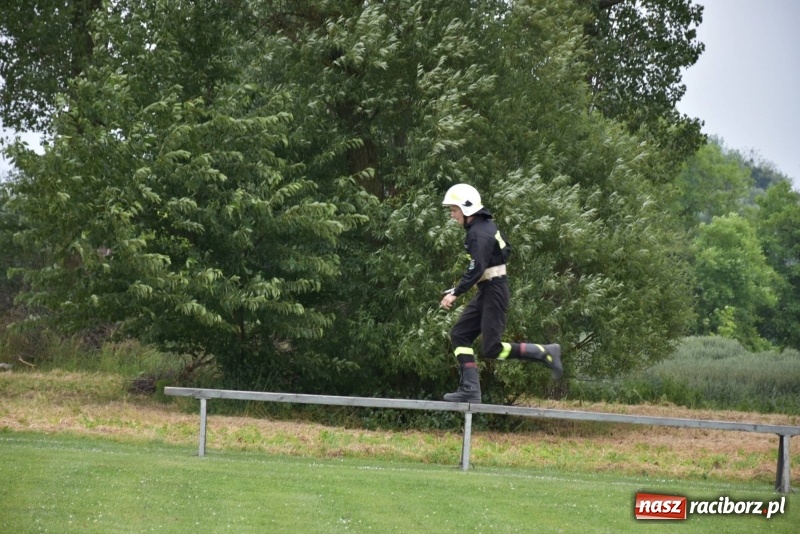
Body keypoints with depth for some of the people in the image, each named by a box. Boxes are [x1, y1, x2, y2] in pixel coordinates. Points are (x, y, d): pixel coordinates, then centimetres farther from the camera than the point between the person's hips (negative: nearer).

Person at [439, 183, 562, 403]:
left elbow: (476, 270, -28)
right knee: (459, 335, 5)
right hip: (487, 291, 10)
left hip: (493, 292, -10)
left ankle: (545, 353, -3)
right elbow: (506, 249, 22)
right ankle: (469, 389, 1)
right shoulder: (487, 225, 10)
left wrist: (455, 293, -27)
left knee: (491, 349, -9)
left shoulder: (478, 234, -20)